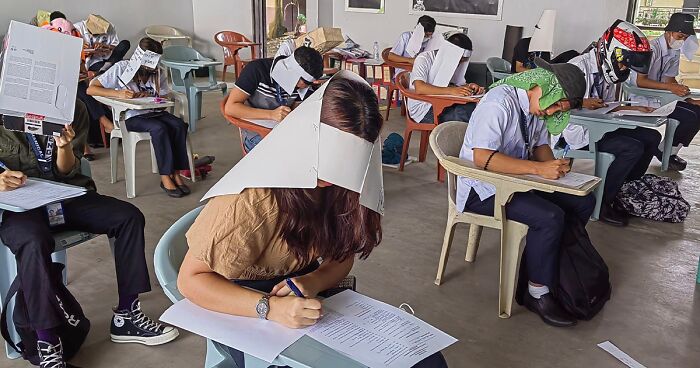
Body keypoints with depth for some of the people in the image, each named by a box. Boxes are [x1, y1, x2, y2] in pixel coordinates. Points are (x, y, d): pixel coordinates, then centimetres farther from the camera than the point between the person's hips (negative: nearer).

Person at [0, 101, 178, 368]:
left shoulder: (73, 109, 2)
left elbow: (66, 172, 3)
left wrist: (65, 145, -19)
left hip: (64, 195, 4)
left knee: (129, 217, -15)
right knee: (34, 242, -36)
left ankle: (126, 316, -7)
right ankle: (47, 345, -23)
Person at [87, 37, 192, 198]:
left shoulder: (158, 73, 9)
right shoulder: (122, 67, -3)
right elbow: (91, 89, -8)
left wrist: (149, 95, -14)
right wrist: (118, 93, -23)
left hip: (155, 112, 5)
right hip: (132, 117, -4)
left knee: (179, 125, -25)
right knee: (159, 128, -33)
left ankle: (176, 174, -22)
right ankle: (165, 177, -27)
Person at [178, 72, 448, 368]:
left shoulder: (343, 185, -8)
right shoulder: (254, 198, -26)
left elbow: (342, 256, 5)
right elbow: (191, 280, -19)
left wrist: (313, 282, -18)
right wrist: (269, 308, -34)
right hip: (246, 309, -4)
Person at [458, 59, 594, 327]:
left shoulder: (539, 106, 5)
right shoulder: (500, 102, -23)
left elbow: (540, 146, 17)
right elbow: (482, 157, -31)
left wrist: (555, 165, -6)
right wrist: (539, 168, -32)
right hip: (483, 189, -9)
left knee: (584, 202, 1)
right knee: (549, 217, -27)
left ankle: (553, 266, 14)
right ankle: (538, 294, -10)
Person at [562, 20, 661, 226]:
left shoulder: (606, 71, 10)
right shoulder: (579, 67, -17)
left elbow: (608, 106, 17)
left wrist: (633, 108, 2)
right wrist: (581, 103, -29)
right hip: (578, 132, -10)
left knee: (652, 137, 4)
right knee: (633, 148, -22)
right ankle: (601, 203, -9)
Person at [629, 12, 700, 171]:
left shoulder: (675, 52, 10)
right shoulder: (652, 48, -19)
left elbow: (670, 79, 9)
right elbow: (640, 81, -25)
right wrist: (670, 87, -31)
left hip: (661, 96, 9)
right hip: (642, 99, -9)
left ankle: (670, 152, 8)